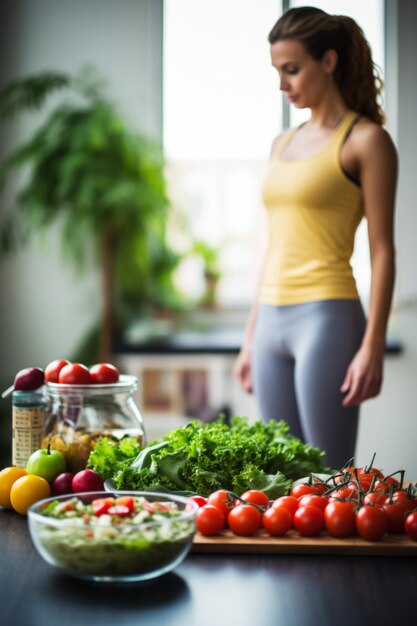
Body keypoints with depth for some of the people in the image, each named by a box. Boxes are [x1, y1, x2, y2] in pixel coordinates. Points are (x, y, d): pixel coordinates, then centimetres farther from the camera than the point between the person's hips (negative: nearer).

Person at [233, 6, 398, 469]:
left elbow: (382, 250, -7)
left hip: (327, 317, -7)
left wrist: (373, 346, -14)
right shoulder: (283, 144, 16)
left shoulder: (365, 140, -3)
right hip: (271, 320, 7)